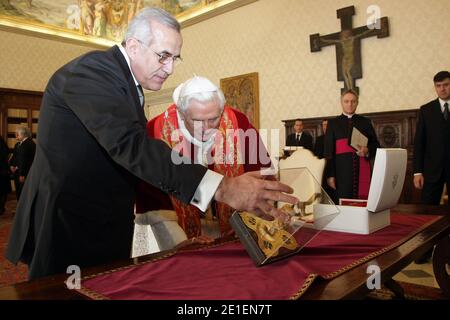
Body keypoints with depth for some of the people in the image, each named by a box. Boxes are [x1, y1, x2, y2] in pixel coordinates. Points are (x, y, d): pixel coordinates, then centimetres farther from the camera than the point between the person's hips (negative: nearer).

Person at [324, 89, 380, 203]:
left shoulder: (365, 122, 13)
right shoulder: (333, 123, 8)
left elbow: (376, 145, 15)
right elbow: (328, 150, 2)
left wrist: (367, 151, -9)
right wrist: (330, 175, -7)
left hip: (362, 170, 2)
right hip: (342, 171, -1)